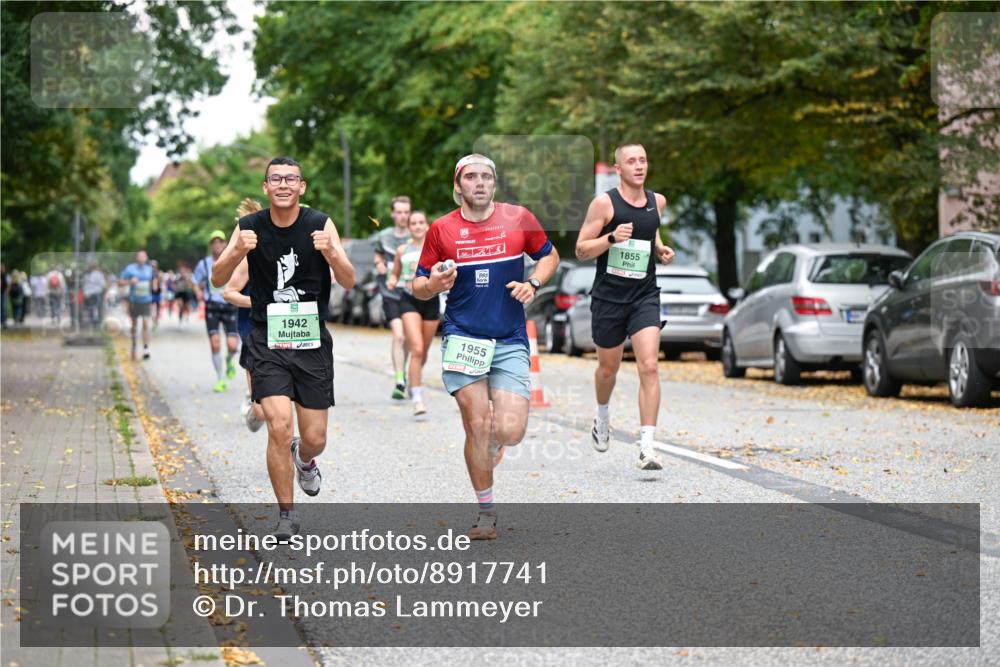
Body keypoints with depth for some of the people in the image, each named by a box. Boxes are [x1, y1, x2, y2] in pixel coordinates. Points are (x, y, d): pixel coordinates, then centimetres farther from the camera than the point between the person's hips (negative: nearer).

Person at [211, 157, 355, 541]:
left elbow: (348, 283, -10)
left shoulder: (321, 224, -5)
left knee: (314, 439, 5)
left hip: (312, 340, 1)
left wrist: (331, 253, -30)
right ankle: (286, 516, 2)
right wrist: (237, 253, -27)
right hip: (267, 340, -1)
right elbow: (218, 280, -7)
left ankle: (304, 460, 44)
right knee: (279, 427, -15)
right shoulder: (249, 227, -3)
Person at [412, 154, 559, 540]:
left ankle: (494, 438, 29)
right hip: (462, 338, 0)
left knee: (510, 432, -11)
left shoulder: (519, 218, 3)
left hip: (510, 341, 0)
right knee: (476, 427, -5)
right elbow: (419, 288, 8)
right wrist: (433, 284, -15)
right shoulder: (441, 229, 2)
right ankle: (486, 512, 12)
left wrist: (533, 284, -2)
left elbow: (549, 255, 17)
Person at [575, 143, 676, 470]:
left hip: (644, 296, 2)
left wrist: (660, 250, 5)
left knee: (649, 366, -15)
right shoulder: (604, 203, -8)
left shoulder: (657, 201, 5)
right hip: (609, 296, -2)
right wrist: (611, 238, -24)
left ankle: (647, 445, -17)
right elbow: (581, 250, -7)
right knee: (608, 367, 15)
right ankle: (602, 417, 46)